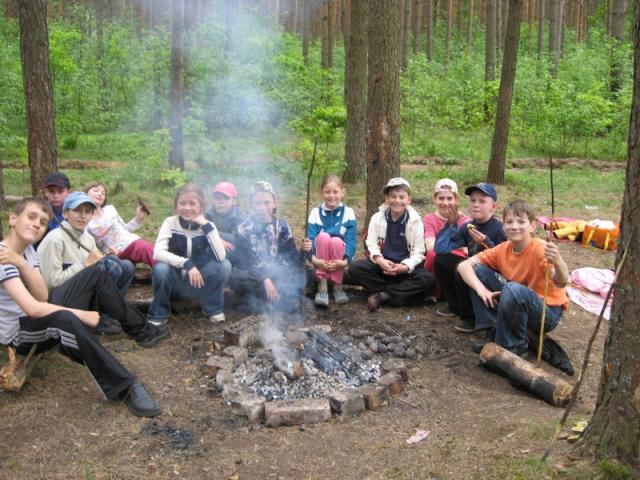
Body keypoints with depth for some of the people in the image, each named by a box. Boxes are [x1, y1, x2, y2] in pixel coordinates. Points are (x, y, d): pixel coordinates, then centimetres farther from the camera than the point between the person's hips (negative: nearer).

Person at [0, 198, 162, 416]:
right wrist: (80, 315, -23)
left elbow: (42, 298, -9)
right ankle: (126, 387, -37)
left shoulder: (27, 250, 4)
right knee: (65, 320, -40)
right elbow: (32, 308, -31)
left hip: (35, 323, 8)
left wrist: (22, 264, -23)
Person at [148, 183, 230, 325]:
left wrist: (206, 226, -27)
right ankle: (158, 314, -8)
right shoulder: (170, 223, -11)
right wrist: (186, 264, -35)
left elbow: (220, 257, -24)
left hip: (199, 283, 1)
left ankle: (213, 309, -3)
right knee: (160, 268, -32)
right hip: (175, 284, -1)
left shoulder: (207, 226, -8)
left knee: (224, 265, -23)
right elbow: (157, 253, -26)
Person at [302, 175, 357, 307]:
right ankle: (322, 286, -24)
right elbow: (311, 239, -12)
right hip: (321, 260, 1)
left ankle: (338, 286, -14)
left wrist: (345, 261, -28)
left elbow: (350, 241, -10)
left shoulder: (348, 213, -3)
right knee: (323, 236, -28)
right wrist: (314, 259, -30)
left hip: (339, 259, 0)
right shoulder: (316, 213, -1)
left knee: (336, 241, -31)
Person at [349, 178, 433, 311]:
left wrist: (406, 266, -25)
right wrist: (379, 260, -25)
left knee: (427, 278, -30)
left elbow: (418, 251, -6)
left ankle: (382, 295, -25)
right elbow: (371, 243, -3)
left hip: (405, 269, -1)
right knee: (355, 267, -25)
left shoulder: (415, 221, -4)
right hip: (382, 265, 1)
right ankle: (403, 293, -23)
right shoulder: (377, 218, 0)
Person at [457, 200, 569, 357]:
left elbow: (562, 283, -38)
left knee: (513, 289, -37)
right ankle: (493, 330, -3)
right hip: (517, 304, 5)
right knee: (478, 270, -7)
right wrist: (481, 289, -26)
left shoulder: (540, 249, -23)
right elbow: (464, 265, -9)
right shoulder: (503, 250, -8)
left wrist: (558, 262, -61)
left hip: (548, 312, -5)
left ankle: (515, 345, -13)